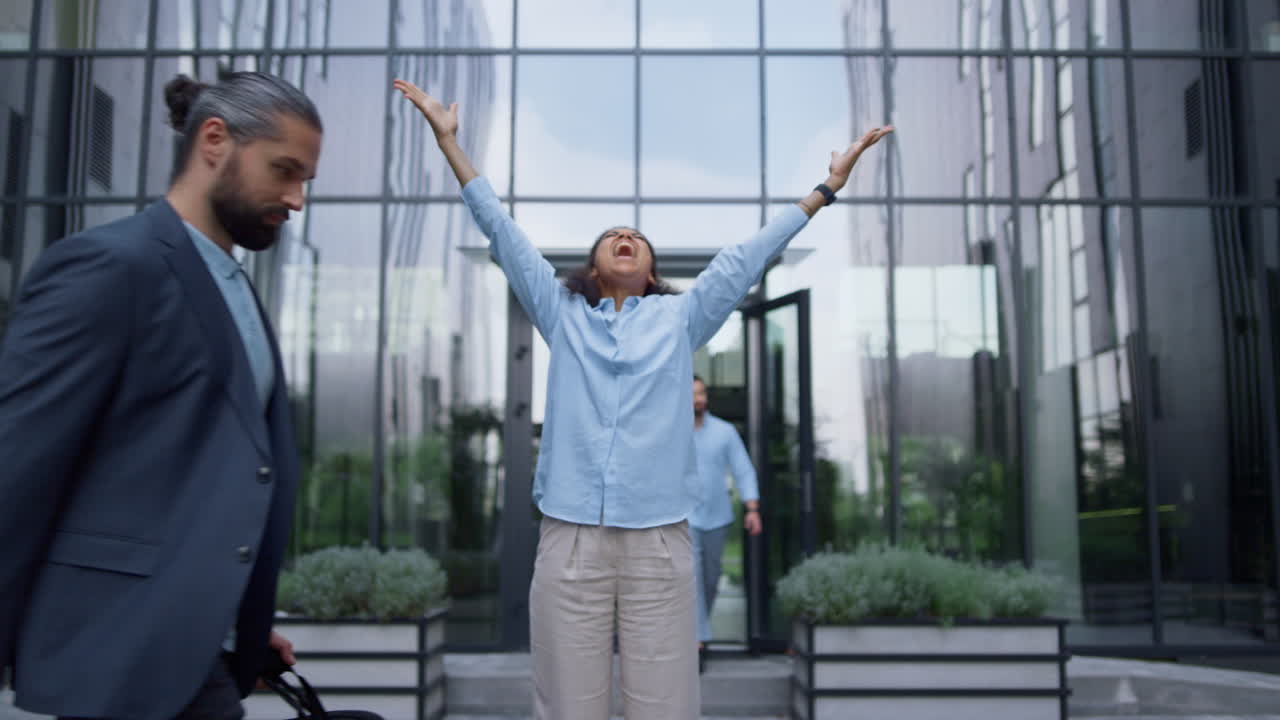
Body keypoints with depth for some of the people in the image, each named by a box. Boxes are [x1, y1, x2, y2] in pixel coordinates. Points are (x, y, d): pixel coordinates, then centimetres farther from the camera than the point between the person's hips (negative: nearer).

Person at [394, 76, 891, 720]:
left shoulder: (680, 318, 16)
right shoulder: (562, 316, 15)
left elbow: (747, 257, 14)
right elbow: (503, 234, 13)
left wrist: (828, 186, 14)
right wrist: (449, 140, 11)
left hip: (658, 538, 0)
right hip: (569, 537, 0)